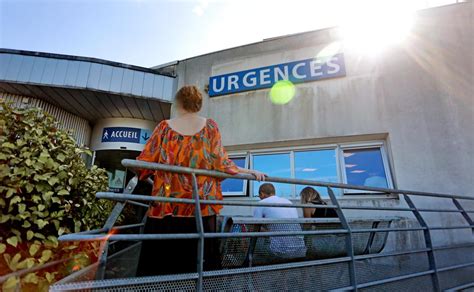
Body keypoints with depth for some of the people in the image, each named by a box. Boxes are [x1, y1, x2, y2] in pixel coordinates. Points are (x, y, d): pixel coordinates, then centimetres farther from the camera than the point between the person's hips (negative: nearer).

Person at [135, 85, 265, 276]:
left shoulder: (165, 126, 4)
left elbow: (145, 161, 4)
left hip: (166, 204, 1)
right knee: (196, 258, 9)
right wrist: (248, 172, 8)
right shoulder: (210, 126, 4)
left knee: (160, 258, 11)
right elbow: (220, 162, -3)